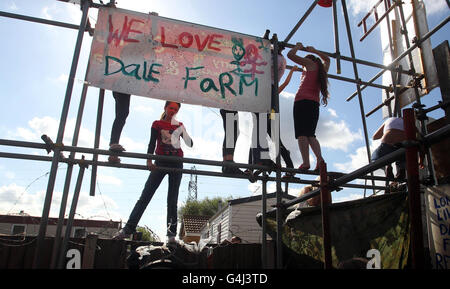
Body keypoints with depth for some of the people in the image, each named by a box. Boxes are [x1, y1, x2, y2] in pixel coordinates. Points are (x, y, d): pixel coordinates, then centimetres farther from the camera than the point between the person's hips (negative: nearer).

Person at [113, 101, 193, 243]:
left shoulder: (179, 125, 13)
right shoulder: (157, 124, 7)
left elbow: (190, 144, 6)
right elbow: (152, 143, -5)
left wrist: (183, 132, -13)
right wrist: (149, 161, -20)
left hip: (176, 163, 2)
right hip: (161, 162, -2)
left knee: (172, 199, 1)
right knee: (146, 195, -8)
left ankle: (171, 233, 2)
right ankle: (128, 229, -8)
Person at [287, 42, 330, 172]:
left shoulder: (309, 63, 10)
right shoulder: (322, 68, 26)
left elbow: (290, 55, 7)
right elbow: (327, 59, 50)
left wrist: (298, 46, 24)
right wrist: (314, 50, 49)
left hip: (303, 101, -6)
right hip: (315, 103, 6)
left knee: (301, 133, -13)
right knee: (310, 134, 8)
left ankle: (306, 162, -25)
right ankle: (319, 158, -11)